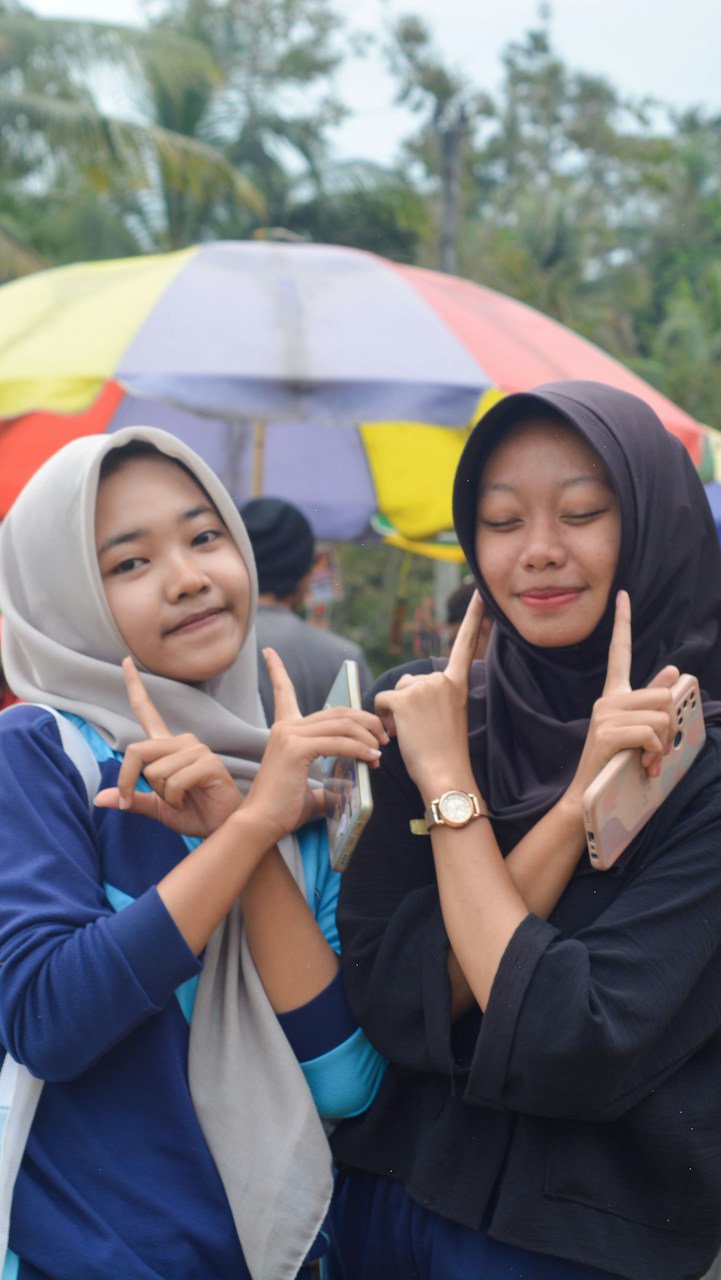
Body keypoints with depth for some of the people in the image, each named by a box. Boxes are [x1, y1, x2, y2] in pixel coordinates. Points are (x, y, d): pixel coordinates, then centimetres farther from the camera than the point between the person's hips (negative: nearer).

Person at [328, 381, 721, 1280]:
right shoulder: (429, 710, -5)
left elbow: (574, 1051, -23)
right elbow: (388, 1000, -14)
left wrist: (451, 789, -19)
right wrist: (580, 799, -21)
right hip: (384, 1205, 3)